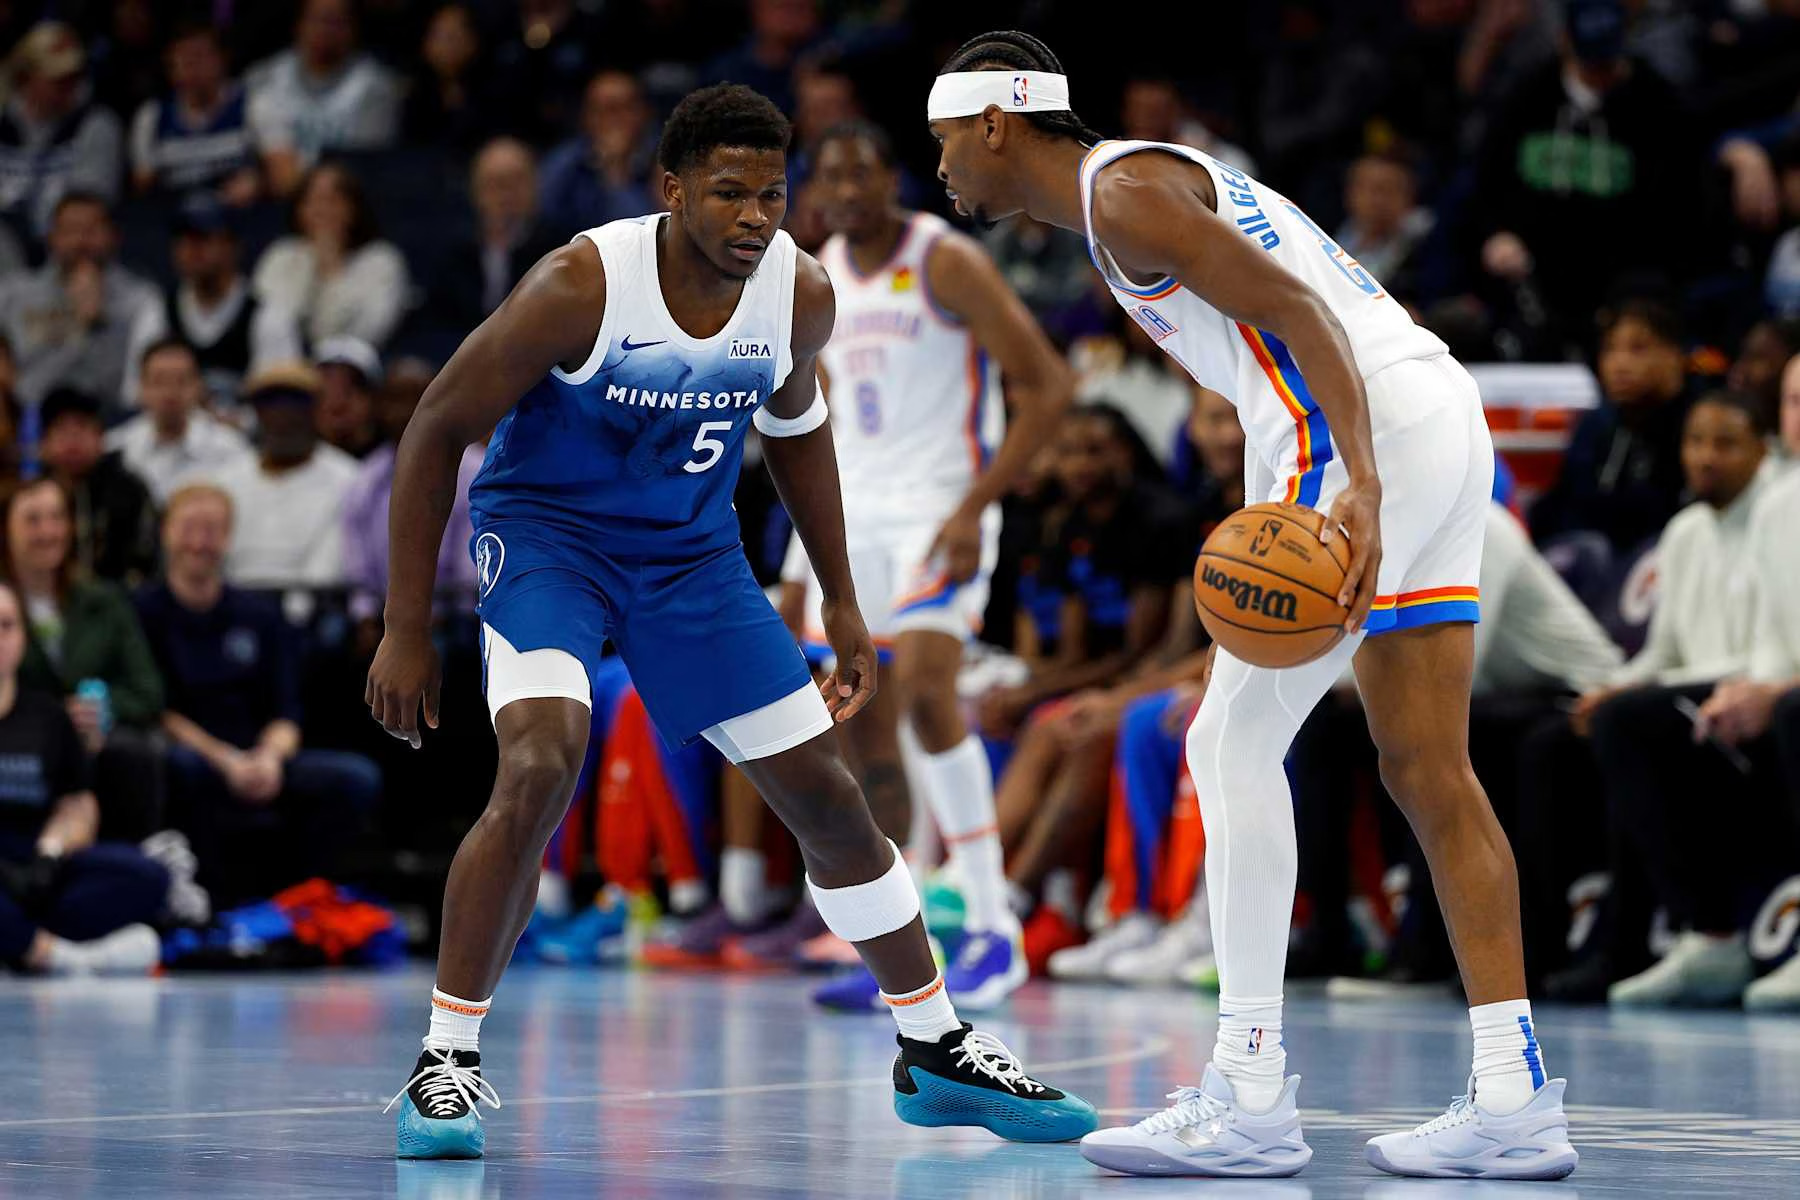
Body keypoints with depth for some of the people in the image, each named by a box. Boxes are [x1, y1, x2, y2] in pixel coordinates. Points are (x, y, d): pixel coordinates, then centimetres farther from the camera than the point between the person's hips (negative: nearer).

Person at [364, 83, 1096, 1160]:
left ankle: (936, 1053, 22)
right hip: (546, 532, -4)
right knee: (541, 768, -29)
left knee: (828, 796, 6)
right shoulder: (583, 285, -27)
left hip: (694, 550, 5)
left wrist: (843, 604, 13)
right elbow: (436, 431, -17)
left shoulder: (801, 294, -13)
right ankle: (448, 1060, -15)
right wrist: (408, 629, -16)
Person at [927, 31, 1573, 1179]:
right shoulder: (1150, 175, 25)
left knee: (1233, 743, -5)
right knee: (1427, 770, 8)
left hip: (1371, 430, -10)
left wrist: (1359, 485, -28)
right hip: (1445, 417, 10)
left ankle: (1250, 1096, -6)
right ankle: (1514, 1099, 5)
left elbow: (1298, 308, -18)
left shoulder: (1122, 187, -6)